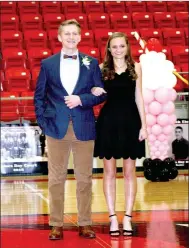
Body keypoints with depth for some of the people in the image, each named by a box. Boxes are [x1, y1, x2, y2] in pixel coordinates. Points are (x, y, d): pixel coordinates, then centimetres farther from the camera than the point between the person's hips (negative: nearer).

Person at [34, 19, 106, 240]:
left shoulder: (91, 63, 6)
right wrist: (42, 121, -1)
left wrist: (81, 99, -13)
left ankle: (85, 224, 16)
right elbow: (39, 96, 8)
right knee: (56, 178, 5)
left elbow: (101, 93, 4)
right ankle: (56, 224, 13)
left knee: (84, 178, 6)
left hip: (84, 128, 0)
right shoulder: (48, 64, 5)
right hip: (57, 128, 0)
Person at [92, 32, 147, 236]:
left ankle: (128, 218, 11)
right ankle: (113, 218, 9)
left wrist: (143, 125, -1)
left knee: (129, 171, 4)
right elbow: (97, 95, 7)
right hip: (108, 122, 0)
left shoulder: (135, 68, 3)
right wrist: (93, 92, -17)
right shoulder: (102, 68, 2)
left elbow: (138, 97, 4)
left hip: (130, 122, 0)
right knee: (109, 171, 3)